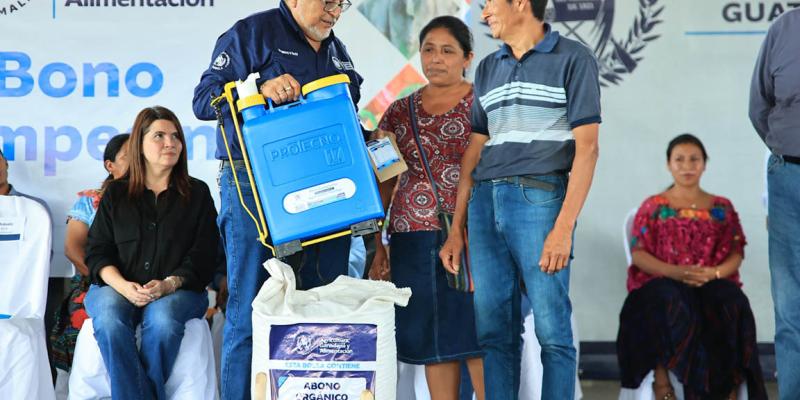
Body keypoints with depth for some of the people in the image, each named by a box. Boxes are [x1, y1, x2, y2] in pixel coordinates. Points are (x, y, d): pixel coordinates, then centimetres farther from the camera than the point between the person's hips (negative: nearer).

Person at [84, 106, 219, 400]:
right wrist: (123, 286, -13)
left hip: (179, 290, -1)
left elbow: (202, 255, 4)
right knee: (109, 318, -34)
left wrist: (169, 284, -16)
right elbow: (97, 251, 8)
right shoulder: (116, 194, 15)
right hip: (118, 287, 1)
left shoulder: (197, 193, 12)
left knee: (162, 318, -36)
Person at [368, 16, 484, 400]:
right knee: (433, 340, 4)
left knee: (477, 335, -8)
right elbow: (382, 184, 13)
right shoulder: (399, 112, 14)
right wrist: (377, 246, 8)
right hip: (415, 236, 4)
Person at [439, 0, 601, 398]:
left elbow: (586, 148, -6)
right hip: (484, 201, 6)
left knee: (552, 330, -6)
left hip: (538, 197, -5)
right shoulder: (488, 69, 18)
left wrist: (564, 227, -15)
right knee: (494, 330, 5)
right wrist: (456, 228, 13)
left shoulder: (573, 59, 1)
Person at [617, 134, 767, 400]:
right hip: (661, 282, -1)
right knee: (671, 304, -39)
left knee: (732, 305, -34)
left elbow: (736, 254, 8)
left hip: (713, 284, 2)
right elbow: (638, 254, 2)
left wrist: (713, 273, -15)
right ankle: (662, 379, -29)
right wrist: (674, 271, -17)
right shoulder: (653, 206, 12)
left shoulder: (722, 207, 17)